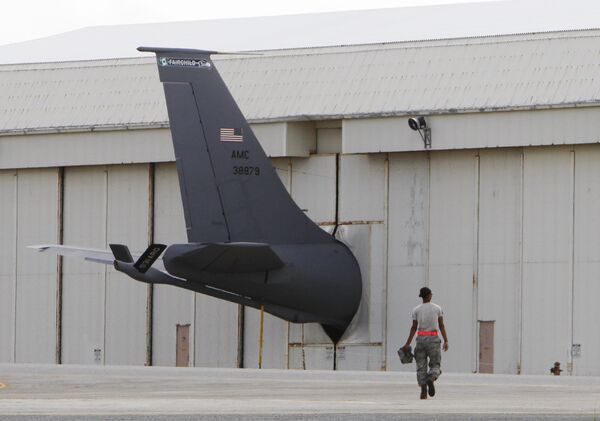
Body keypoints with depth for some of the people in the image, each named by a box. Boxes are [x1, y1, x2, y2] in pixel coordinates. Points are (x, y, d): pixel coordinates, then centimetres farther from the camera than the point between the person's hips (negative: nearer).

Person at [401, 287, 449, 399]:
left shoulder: (416, 310, 3)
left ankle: (423, 390, -13)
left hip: (421, 339, 1)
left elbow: (414, 328, 0)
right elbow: (441, 326, -1)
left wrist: (407, 344, 3)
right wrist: (446, 341, -2)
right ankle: (431, 379, -28)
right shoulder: (437, 308, 3)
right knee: (435, 366, 6)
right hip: (433, 339, -1)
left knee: (421, 367, 4)